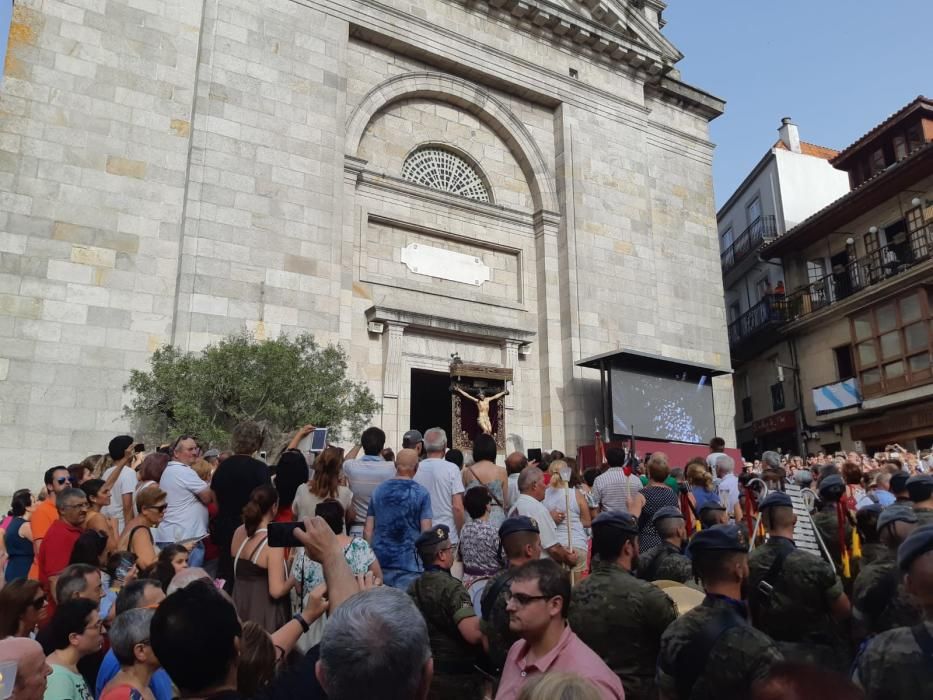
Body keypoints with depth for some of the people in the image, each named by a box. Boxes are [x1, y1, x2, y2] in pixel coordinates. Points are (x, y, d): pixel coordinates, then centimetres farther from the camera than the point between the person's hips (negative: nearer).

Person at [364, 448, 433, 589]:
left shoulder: (378, 490, 5)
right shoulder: (421, 493, -6)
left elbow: (368, 531, 6)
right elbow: (426, 532, -8)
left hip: (379, 562, 4)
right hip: (409, 563, -4)